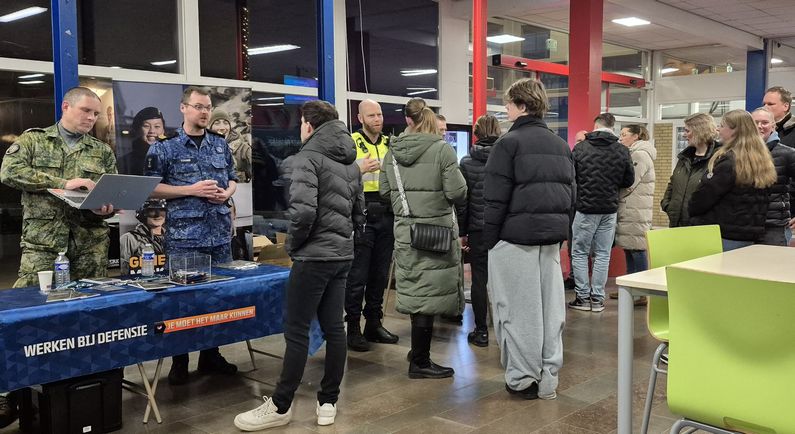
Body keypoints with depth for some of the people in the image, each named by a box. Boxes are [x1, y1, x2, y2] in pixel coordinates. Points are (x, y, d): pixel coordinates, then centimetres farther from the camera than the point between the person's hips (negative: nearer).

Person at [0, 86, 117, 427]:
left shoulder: (102, 152, 15)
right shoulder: (32, 139, 7)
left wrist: (108, 207, -10)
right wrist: (63, 182, -17)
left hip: (90, 245, 3)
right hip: (42, 242, -2)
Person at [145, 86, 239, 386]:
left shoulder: (220, 144, 12)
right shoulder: (165, 147, -3)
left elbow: (233, 179, 20)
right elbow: (151, 188, -6)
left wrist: (226, 192, -3)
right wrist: (191, 190, -15)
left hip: (220, 233, 5)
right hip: (184, 236, -5)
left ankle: (211, 355, 24)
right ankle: (179, 361, 14)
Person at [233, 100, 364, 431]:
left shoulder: (308, 156, -10)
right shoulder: (350, 162, 14)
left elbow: (303, 209, -21)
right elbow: (359, 213, 15)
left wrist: (294, 244, -7)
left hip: (314, 255, -8)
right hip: (343, 255, 8)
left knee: (296, 331, -1)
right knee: (334, 328, 9)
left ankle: (280, 407, 7)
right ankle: (328, 403, 15)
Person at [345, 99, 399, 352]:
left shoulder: (390, 145, 14)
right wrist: (359, 170, -25)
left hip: (386, 217, 6)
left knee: (380, 274, 12)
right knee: (357, 276, -2)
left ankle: (374, 324, 23)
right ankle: (353, 329, 7)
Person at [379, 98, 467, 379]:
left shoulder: (393, 151, 2)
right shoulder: (442, 149, -13)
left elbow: (385, 190, 8)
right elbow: (457, 193, -16)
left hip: (405, 231, 6)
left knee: (415, 290, 16)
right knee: (429, 294, 1)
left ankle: (419, 351, 30)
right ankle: (420, 362, 7)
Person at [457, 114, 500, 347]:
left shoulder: (467, 163, -3)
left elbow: (462, 200, -2)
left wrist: (462, 232, 6)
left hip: (478, 229, -1)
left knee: (479, 280, 5)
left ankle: (481, 332, 10)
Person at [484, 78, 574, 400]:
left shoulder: (509, 143, -9)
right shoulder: (561, 145, 13)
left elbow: (496, 199, -12)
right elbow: (570, 195, 13)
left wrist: (489, 240, -6)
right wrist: (558, 231, 16)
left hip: (515, 238, -6)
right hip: (552, 237, 7)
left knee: (518, 309, 2)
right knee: (550, 308, 10)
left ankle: (523, 379, 10)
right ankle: (548, 379, 18)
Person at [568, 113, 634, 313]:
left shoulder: (580, 148, -7)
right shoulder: (622, 151, -2)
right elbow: (629, 180, 4)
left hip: (585, 208, -2)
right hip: (610, 209, 2)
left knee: (579, 253, 9)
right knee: (603, 254, 9)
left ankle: (583, 297, 8)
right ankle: (598, 299, 12)